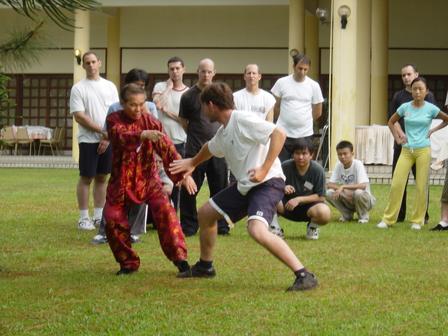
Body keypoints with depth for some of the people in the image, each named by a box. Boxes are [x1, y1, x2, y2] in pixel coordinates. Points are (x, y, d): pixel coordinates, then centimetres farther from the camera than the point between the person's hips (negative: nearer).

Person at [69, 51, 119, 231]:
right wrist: (101, 131, -12)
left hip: (108, 140, 4)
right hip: (88, 140, -4)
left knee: (102, 177, 9)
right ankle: (84, 218, 3)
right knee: (86, 178, -2)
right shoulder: (78, 88, -3)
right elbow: (79, 116, -10)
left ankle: (99, 216, 16)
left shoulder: (110, 86, 8)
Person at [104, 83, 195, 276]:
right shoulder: (114, 120, -8)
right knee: (113, 219, -8)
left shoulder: (151, 122, -5)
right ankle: (128, 263, 12)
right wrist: (143, 135, -51)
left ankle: (179, 258, -14)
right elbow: (121, 136, -31)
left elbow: (167, 148, -15)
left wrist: (184, 172, -28)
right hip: (121, 181, 1)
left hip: (148, 178, 0)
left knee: (165, 211, -20)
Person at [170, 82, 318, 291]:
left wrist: (264, 169, -29)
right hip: (244, 185, 10)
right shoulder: (223, 133, 13)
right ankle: (205, 266, 38)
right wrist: (192, 163, 54)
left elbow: (279, 134, -25)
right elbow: (210, 148, 36)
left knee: (257, 230, -32)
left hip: (267, 183, -10)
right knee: (205, 213, 19)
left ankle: (304, 275, -28)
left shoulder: (243, 120, -16)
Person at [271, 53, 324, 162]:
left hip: (305, 135, 1)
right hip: (283, 134, -1)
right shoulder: (281, 83, -2)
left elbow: (318, 112, 9)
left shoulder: (314, 86, 1)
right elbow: (275, 107, 7)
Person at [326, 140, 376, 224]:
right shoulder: (338, 165, -5)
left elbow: (363, 185, -32)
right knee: (329, 193, -20)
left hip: (365, 199, -4)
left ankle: (363, 215, -8)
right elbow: (329, 184, -8)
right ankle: (347, 214, 3)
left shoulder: (358, 164, -20)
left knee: (359, 193, -38)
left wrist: (343, 187, -37)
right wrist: (344, 191, -25)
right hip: (348, 199, 4)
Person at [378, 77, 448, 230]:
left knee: (421, 186, -1)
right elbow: (391, 122, 17)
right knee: (396, 184, -5)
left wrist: (433, 130, 2)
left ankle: (417, 220, 10)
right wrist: (397, 138, 7)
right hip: (407, 150, 2)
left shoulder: (431, 109, -2)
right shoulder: (405, 107, 3)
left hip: (423, 150, -2)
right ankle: (388, 219, 2)